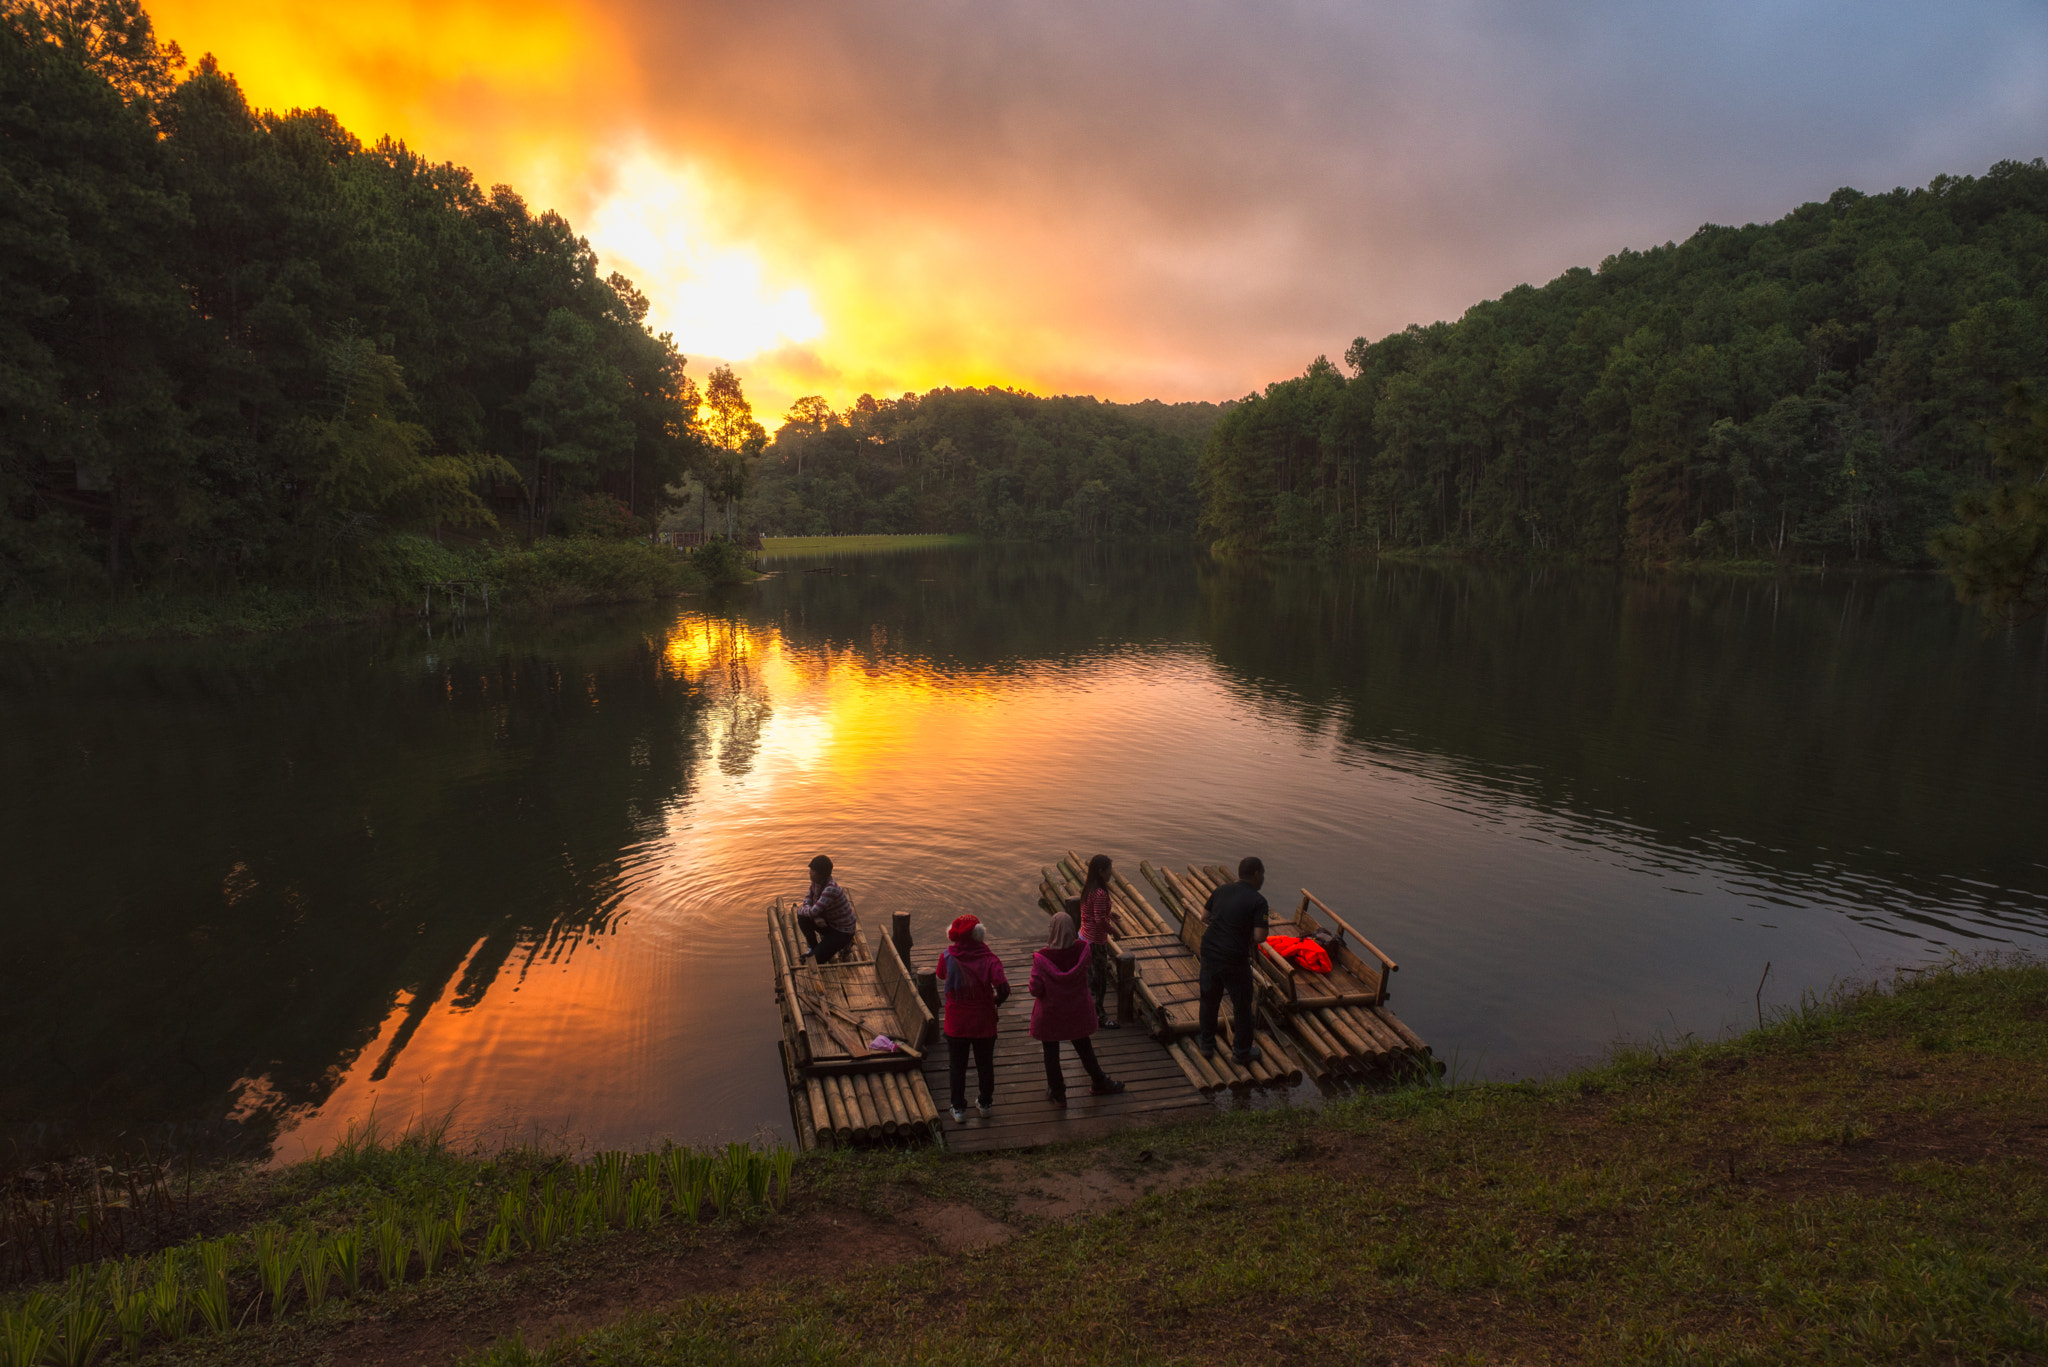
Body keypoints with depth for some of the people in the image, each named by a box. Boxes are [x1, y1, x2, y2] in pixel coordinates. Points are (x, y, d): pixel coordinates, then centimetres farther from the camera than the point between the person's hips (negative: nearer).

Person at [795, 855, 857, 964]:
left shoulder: (831, 889, -33)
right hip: (828, 923, 8)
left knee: (815, 960, -15)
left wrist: (801, 909, -13)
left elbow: (813, 911, -36)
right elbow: (808, 899, 4)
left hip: (843, 931, -8)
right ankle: (813, 948, 7)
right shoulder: (816, 882, -5)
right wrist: (816, 916, -16)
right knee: (802, 917, -14)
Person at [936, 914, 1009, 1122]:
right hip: (984, 1023, 0)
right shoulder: (988, 959, -18)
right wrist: (996, 1001, -6)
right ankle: (985, 1104, 38)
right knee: (985, 1065, 21)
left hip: (956, 1025, 0)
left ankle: (958, 1108, 29)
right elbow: (1003, 988, -27)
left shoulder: (947, 957, -14)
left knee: (958, 1067, 18)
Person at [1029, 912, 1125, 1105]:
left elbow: (1036, 990, -23)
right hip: (1077, 1012, 3)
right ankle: (1100, 1083, 43)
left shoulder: (1041, 958, -28)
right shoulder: (1082, 950, -19)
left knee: (1051, 1053, 18)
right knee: (1084, 1048, 25)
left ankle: (1057, 1093, 33)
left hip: (1050, 1014, -3)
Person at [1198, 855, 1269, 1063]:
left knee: (1209, 1000, 22)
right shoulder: (1257, 901, -12)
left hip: (1209, 951, 5)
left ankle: (1206, 1044, 36)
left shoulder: (1222, 890, 5)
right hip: (1234, 959, -5)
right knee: (1242, 1006, 15)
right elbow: (1260, 936, -18)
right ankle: (1244, 1051, 28)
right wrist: (1251, 938, 4)